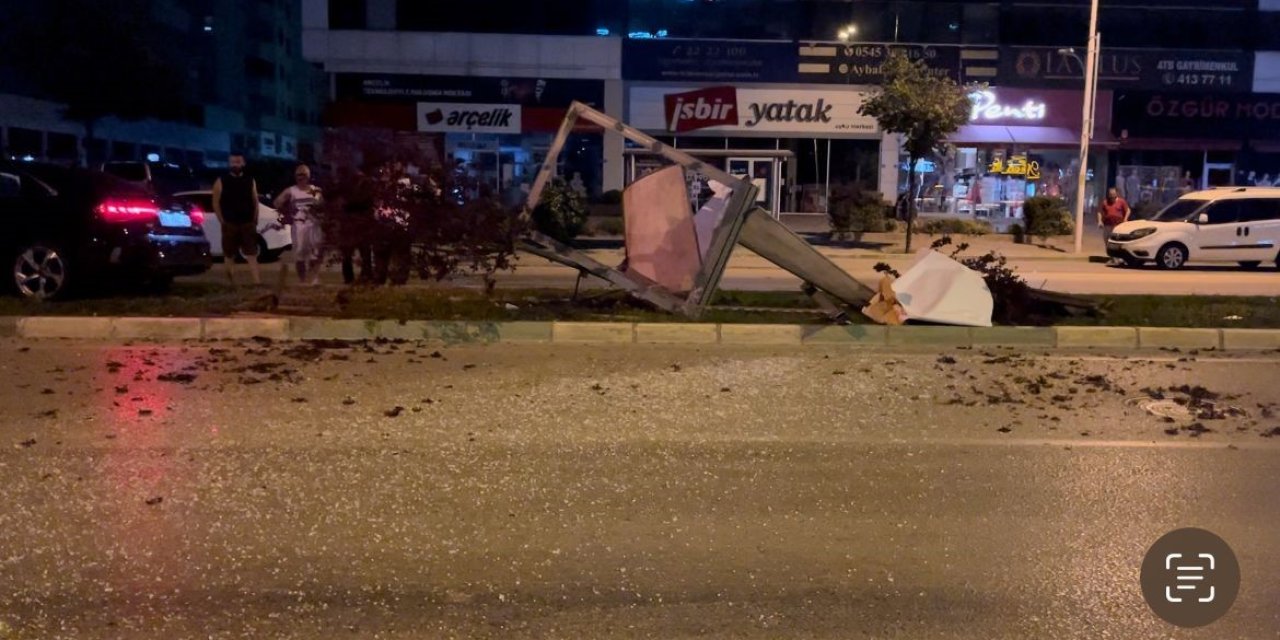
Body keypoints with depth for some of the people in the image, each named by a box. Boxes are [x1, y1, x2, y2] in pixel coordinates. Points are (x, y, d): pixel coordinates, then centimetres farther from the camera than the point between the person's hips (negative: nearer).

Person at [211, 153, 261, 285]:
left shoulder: (250, 181, 8)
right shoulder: (221, 181, 2)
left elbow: (255, 202, 10)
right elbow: (216, 203, 1)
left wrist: (254, 221, 2)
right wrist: (222, 222, -6)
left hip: (248, 223, 1)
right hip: (229, 224, -1)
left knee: (252, 255, -4)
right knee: (229, 256, 6)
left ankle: (258, 283, -9)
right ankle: (232, 284, 14)